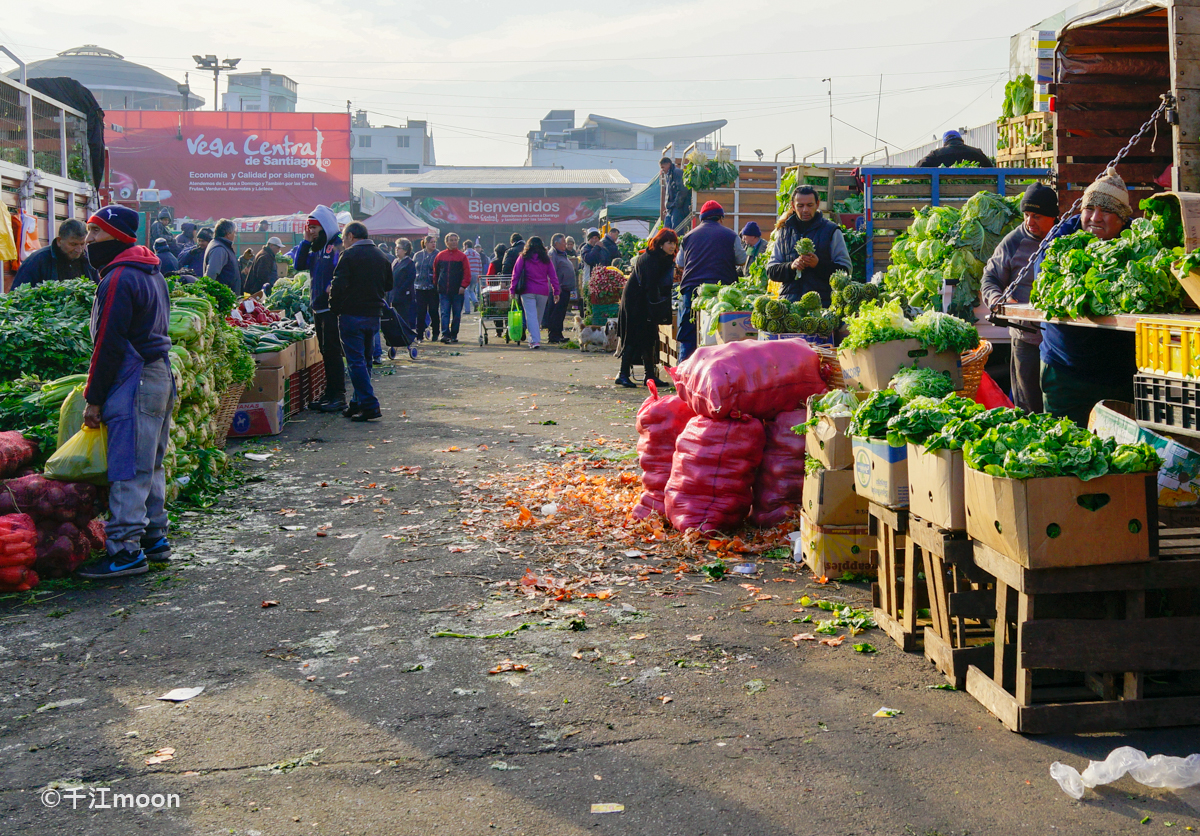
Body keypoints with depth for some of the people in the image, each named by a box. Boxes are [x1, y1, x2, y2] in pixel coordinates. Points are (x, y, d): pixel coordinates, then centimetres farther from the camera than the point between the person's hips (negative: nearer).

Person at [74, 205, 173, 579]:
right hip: (159, 376, 10)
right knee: (149, 464, 16)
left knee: (127, 470, -8)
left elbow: (109, 344, -17)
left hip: (133, 383, -10)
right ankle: (154, 537, 24)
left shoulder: (119, 279, -15)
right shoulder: (151, 273, 16)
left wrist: (94, 397, -12)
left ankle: (125, 551, -6)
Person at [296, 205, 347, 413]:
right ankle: (329, 394, 18)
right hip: (318, 308, 9)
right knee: (325, 352, 12)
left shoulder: (338, 246, -11)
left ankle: (338, 396, -4)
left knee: (332, 351, -8)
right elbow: (300, 265, 14)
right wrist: (306, 241, 10)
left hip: (332, 308, -9)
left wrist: (331, 288, -28)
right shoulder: (317, 248, 18)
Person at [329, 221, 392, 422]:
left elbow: (339, 285, -16)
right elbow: (388, 285, 19)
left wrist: (334, 308, -4)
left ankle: (369, 405, -12)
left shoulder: (349, 255, -10)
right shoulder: (382, 257, 11)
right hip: (374, 315, 7)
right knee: (365, 359, 15)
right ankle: (359, 402, 20)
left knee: (356, 361, -5)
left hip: (352, 314, -7)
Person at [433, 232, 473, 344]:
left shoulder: (462, 256, 2)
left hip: (457, 291, -1)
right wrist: (436, 286, 7)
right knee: (444, 313, -7)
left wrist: (463, 286, -13)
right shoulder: (440, 255, 8)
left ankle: (454, 335, 14)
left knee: (457, 314, 5)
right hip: (443, 291, 1)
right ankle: (445, 334, -12)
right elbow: (435, 272, 13)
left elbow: (467, 273, -2)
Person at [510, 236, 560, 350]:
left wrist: (512, 289, 4)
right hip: (543, 291, 2)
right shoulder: (546, 259, 7)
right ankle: (535, 338, 21)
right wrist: (556, 291, 9)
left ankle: (535, 340, -19)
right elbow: (553, 276, 7)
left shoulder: (523, 258, 3)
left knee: (531, 315, -6)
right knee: (539, 316, 13)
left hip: (527, 291, -2)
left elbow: (516, 274, 1)